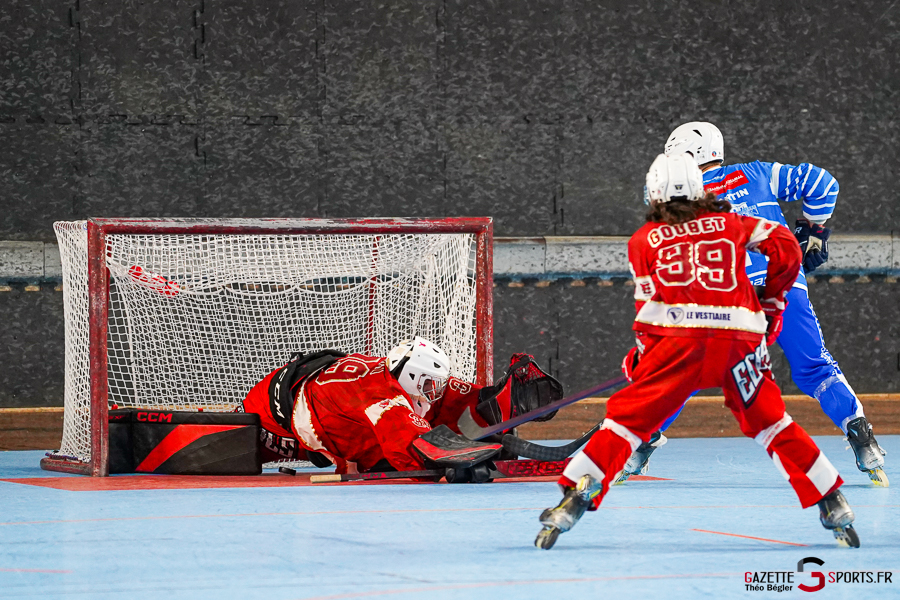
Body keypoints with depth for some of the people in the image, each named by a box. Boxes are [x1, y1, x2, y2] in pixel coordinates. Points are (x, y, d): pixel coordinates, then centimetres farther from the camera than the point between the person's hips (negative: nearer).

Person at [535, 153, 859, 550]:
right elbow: (784, 246, 16)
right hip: (740, 337, 2)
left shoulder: (643, 240, 17)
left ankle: (574, 496, -10)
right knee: (770, 423, 14)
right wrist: (772, 303, 27)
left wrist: (640, 357, 25)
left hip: (676, 338, -2)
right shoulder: (729, 223, 22)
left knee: (628, 417, 3)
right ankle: (833, 506, 10)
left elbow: (648, 306, 13)